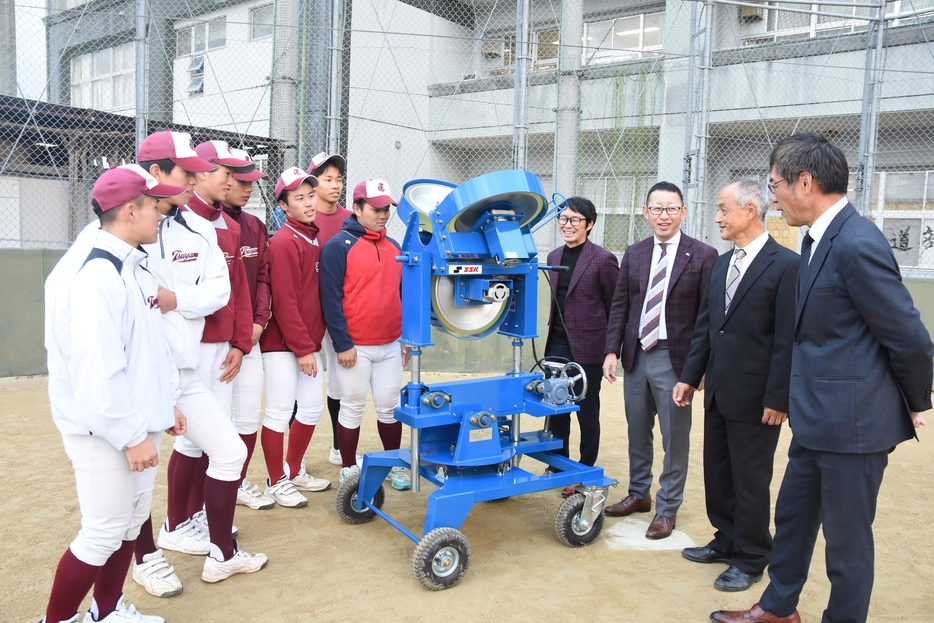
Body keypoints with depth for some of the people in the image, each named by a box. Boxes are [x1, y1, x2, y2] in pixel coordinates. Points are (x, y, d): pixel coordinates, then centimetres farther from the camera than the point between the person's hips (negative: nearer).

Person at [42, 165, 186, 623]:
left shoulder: (133, 266, 10)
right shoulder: (95, 273, -21)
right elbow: (97, 368, -25)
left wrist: (164, 405, 16)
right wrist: (132, 435, -21)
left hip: (138, 422, 9)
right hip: (104, 432, -9)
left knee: (130, 524, 18)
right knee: (103, 534, 2)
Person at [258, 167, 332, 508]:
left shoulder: (315, 239, 10)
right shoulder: (284, 242, -14)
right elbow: (285, 302, -18)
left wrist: (313, 341, 8)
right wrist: (303, 348, -17)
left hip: (309, 342, 9)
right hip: (282, 343, -8)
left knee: (313, 407, 15)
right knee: (279, 412, 2)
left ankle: (295, 471, 31)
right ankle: (277, 482, 17)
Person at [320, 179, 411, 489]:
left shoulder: (393, 247, 12)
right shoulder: (338, 246, -8)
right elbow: (330, 299, -12)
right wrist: (343, 344, -15)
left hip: (391, 345, 5)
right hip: (354, 347, -5)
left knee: (390, 406, 12)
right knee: (352, 408, 6)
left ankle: (394, 464, 27)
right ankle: (349, 469, 20)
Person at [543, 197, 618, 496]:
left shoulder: (603, 259, -10)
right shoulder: (554, 257, 8)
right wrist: (555, 330, 16)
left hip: (587, 350, -6)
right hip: (557, 346, 6)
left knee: (587, 414, 8)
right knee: (556, 410, 13)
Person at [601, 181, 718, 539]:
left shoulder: (702, 256, -6)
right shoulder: (634, 254, 7)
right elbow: (619, 306, 8)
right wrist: (612, 351, 0)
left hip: (674, 359, -4)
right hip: (636, 356, 5)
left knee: (675, 439, 5)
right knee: (637, 433, 17)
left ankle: (667, 509, 20)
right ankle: (639, 494, 34)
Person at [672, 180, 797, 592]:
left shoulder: (786, 265, -13)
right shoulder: (721, 264, 11)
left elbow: (787, 339, -15)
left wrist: (777, 399, -16)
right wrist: (689, 377, 9)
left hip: (755, 397, -7)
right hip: (718, 391, 7)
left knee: (751, 481, 7)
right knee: (717, 474, 17)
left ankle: (750, 560, 25)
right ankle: (726, 542, 36)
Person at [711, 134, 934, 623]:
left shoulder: (856, 243, -22)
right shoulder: (820, 239, 7)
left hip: (852, 421, -9)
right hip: (817, 418, 10)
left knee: (846, 537, 9)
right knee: (792, 515, 22)